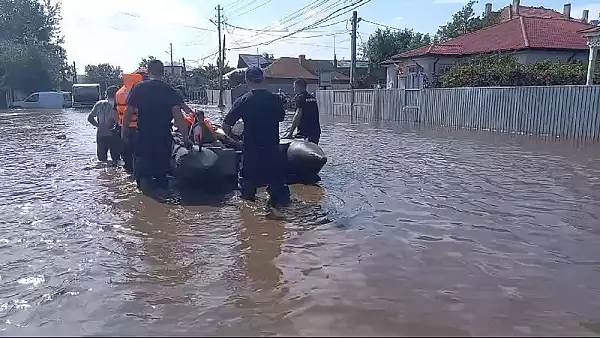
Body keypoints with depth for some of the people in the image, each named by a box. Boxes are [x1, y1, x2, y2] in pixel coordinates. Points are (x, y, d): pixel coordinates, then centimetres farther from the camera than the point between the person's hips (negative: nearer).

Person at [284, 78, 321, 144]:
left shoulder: (300, 97, -8)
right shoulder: (313, 98, 18)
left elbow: (298, 115, -19)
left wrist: (291, 132, -22)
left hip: (305, 132, -8)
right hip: (316, 131, 8)